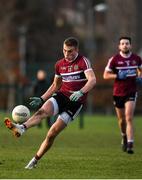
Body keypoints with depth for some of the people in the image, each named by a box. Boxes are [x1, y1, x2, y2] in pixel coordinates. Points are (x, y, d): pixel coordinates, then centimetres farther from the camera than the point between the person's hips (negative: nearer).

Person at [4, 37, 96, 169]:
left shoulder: (83, 62, -7)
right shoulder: (59, 64, 11)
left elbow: (92, 80, -22)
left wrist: (81, 92, -39)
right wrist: (41, 99, 12)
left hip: (76, 101, -4)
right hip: (61, 95, 5)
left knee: (52, 134, -10)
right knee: (43, 111, -30)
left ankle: (34, 161, 1)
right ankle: (22, 128, -55)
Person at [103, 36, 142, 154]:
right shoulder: (114, 59, -6)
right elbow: (105, 75, -4)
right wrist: (117, 75, -20)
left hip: (131, 92, -1)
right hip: (118, 93, 1)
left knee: (129, 118, -15)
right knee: (122, 119, 12)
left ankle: (130, 144, -20)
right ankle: (124, 137, 42)